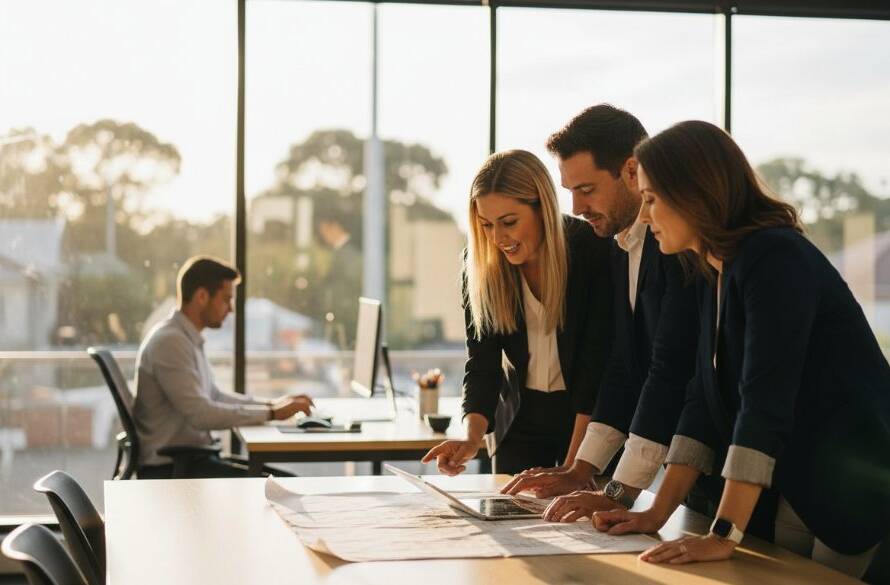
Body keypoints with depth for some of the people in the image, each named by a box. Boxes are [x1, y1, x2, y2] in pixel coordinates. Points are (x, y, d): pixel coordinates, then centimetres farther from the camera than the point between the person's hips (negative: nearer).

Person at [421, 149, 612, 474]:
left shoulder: (593, 250, -20)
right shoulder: (480, 264, -11)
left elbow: (597, 362, -20)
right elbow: (482, 363, -9)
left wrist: (574, 466, -24)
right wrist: (472, 437, -27)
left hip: (588, 416, -2)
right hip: (521, 416, 3)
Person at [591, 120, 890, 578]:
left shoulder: (775, 258, -20)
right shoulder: (714, 274, 8)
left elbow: (765, 400, -28)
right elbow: (706, 400, 6)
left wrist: (725, 536, -32)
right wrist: (657, 513, -1)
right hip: (797, 493, 8)